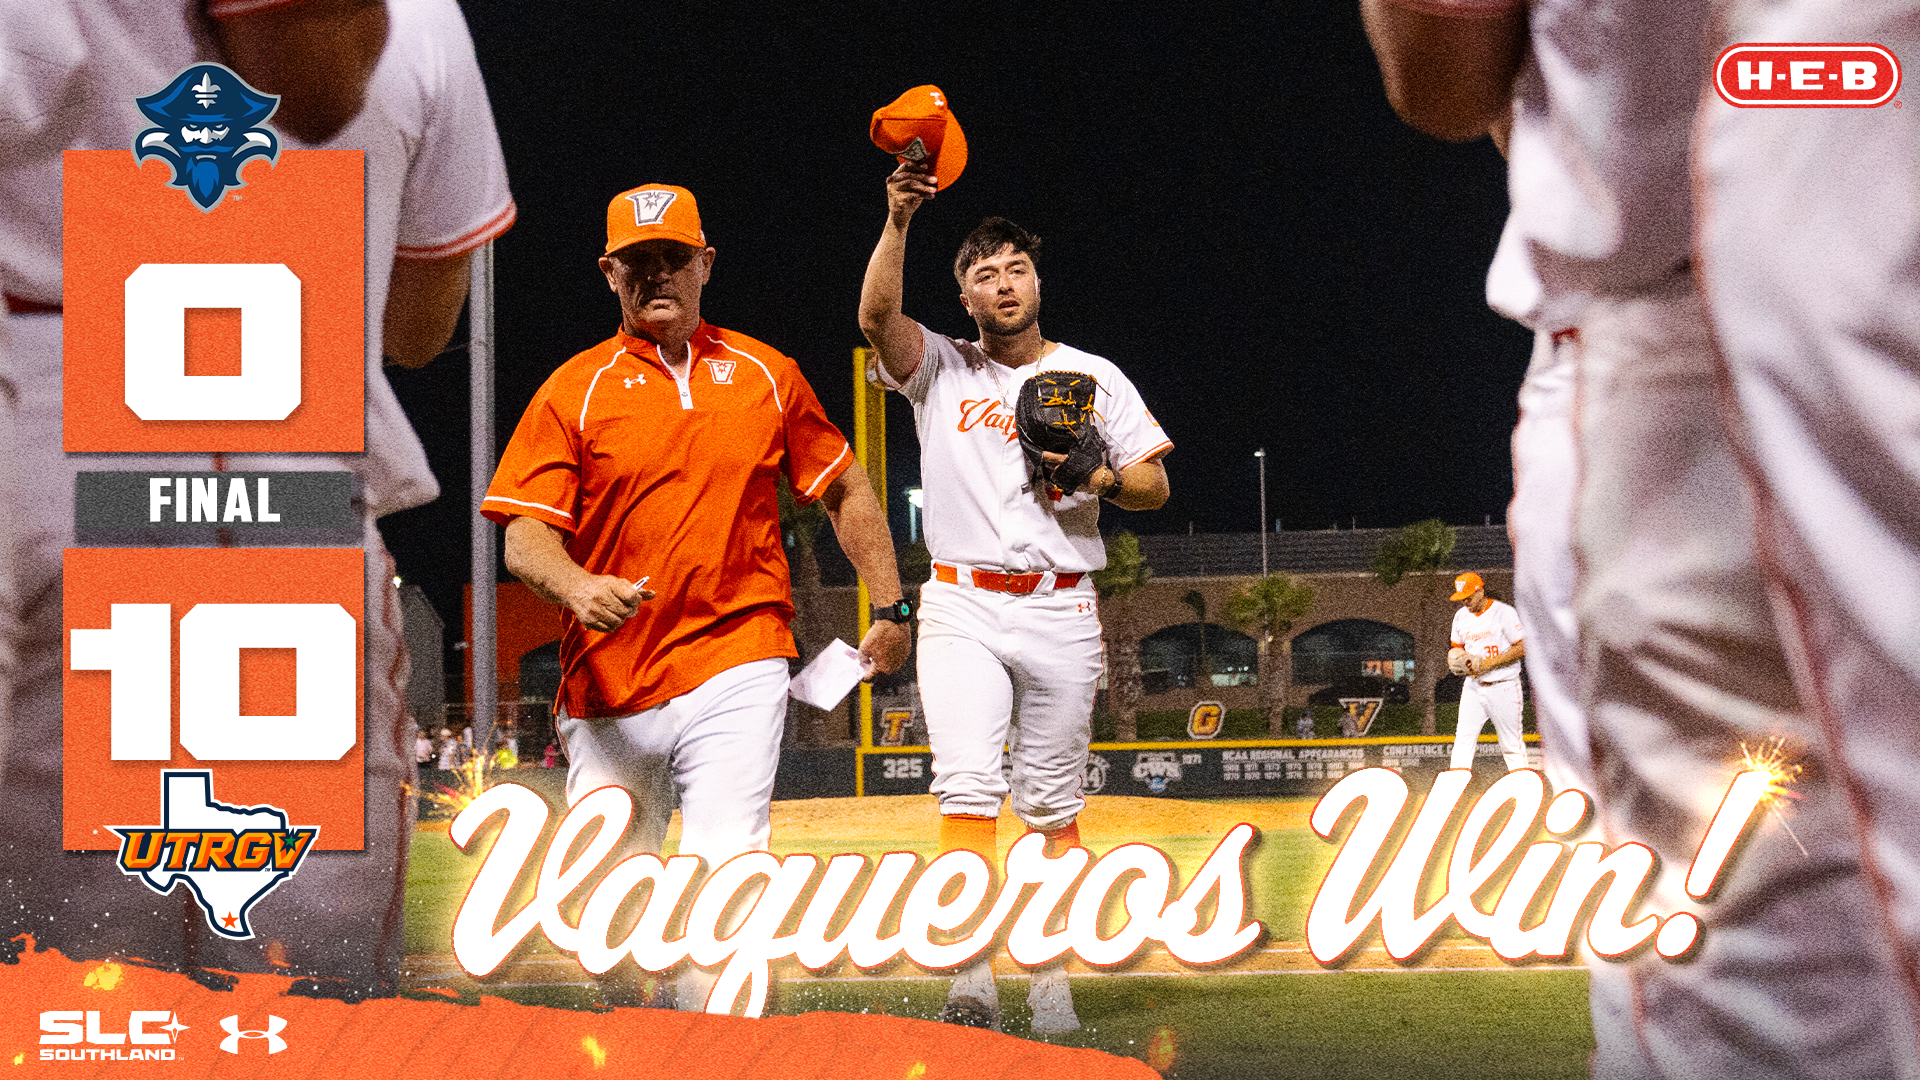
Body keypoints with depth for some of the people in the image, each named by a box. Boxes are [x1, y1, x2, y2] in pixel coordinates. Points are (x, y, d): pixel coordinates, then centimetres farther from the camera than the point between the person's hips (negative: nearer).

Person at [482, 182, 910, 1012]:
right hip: (607, 686, 1)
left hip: (735, 670, -1)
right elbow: (524, 535, -4)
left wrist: (890, 607, 14)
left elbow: (846, 491, 21)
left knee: (724, 869, -17)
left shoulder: (767, 377, 11)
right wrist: (577, 587, -25)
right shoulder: (574, 390, 5)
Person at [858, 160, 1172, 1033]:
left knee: (1054, 808, 4)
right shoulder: (941, 370, 8)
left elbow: (1156, 486, 10)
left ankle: (1049, 972, 13)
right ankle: (972, 980, -21)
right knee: (967, 789, -15)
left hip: (1060, 610, 1)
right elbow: (877, 314, -12)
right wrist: (898, 220, -25)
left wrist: (1099, 476, -11)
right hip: (961, 608, -1)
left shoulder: (1094, 378, 11)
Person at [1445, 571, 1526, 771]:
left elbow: (1521, 648, -12)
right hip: (1473, 686, 5)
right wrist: (1461, 661, -2)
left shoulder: (1504, 613, -10)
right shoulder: (1461, 616, 9)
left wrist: (1488, 664, -18)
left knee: (1511, 743, -1)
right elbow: (1457, 647, 22)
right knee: (1463, 738, -3)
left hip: (1503, 687, -5)